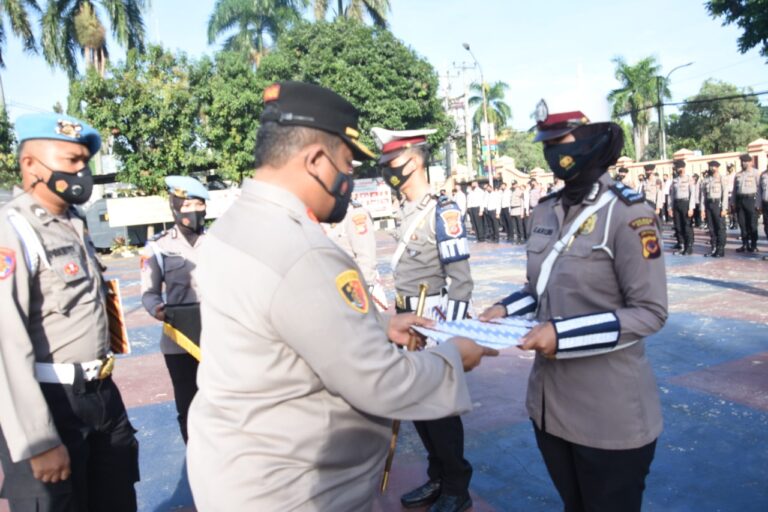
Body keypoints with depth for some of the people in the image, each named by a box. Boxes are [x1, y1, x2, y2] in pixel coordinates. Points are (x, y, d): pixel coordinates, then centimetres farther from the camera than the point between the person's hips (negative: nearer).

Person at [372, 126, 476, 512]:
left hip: (434, 324, -8)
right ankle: (437, 479, 34)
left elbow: (460, 281, -18)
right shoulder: (408, 212, 9)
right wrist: (401, 318, 18)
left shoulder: (441, 212, -16)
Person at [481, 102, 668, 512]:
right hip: (550, 401, 7)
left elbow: (650, 312, -17)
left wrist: (564, 334, -25)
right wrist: (506, 310, -4)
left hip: (609, 414, -6)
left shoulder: (627, 212, -16)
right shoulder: (546, 211, 5)